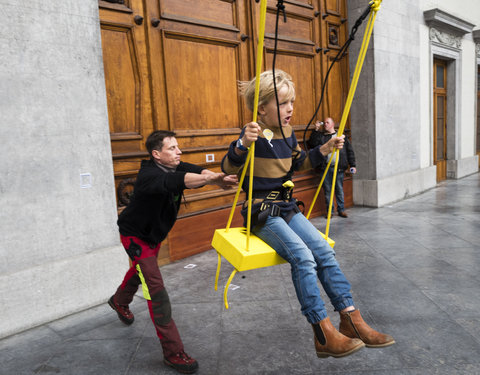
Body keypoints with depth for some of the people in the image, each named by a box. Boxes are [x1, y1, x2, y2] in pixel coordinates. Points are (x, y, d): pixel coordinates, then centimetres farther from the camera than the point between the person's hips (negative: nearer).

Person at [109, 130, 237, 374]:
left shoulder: (176, 168, -13)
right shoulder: (149, 175, -35)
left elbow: (198, 172, -31)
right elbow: (177, 181, -54)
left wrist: (219, 177, -53)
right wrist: (213, 179, -68)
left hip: (155, 233, 8)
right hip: (135, 235, -8)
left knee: (142, 270, 29)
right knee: (155, 288, -12)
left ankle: (119, 301, 61)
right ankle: (173, 351, -5)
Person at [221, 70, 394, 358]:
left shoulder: (288, 134, 10)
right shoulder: (256, 136, -13)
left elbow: (299, 162, 27)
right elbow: (228, 168, -25)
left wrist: (325, 149, 14)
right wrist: (242, 144, -44)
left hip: (288, 208, 8)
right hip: (263, 213, -8)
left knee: (325, 251, -9)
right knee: (302, 256, -26)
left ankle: (352, 321, -3)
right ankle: (324, 335, -19)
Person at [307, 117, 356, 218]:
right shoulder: (320, 136, 13)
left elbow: (349, 150, 10)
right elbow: (311, 144, -5)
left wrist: (352, 165, 4)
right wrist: (316, 130, -7)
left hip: (339, 168, 0)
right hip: (326, 168, 0)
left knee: (339, 190, 5)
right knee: (327, 190, 3)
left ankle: (341, 210, 14)